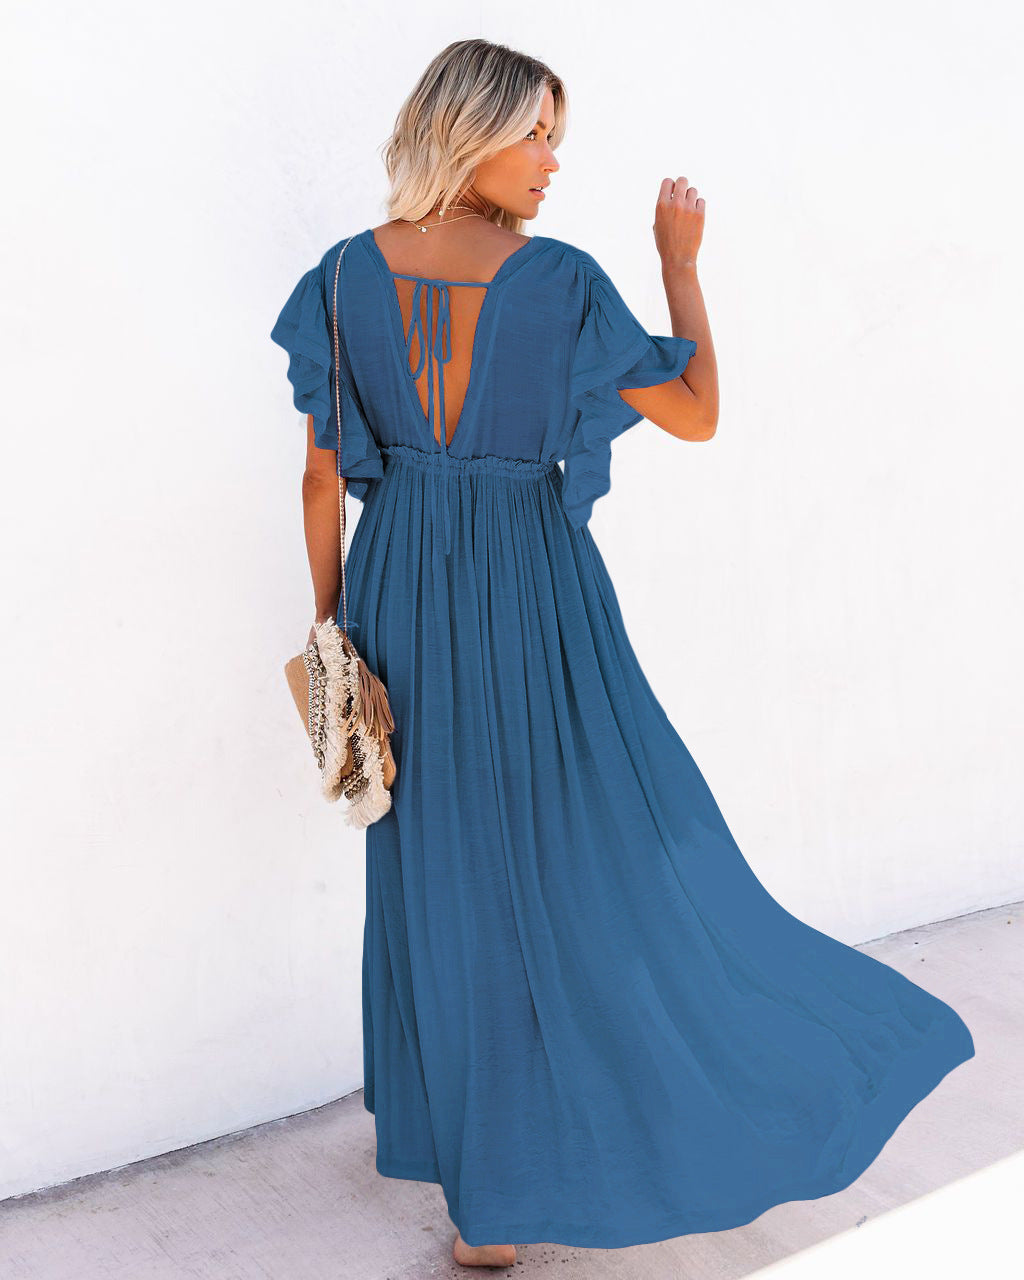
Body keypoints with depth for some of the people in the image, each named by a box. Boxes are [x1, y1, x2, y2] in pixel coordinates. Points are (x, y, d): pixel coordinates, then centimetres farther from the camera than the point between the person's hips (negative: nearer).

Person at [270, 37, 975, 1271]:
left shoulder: (349, 274, -3)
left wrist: (331, 624, 10)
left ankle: (445, 1131, 36)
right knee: (601, 866, 9)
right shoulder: (559, 281, -14)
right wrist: (681, 260, 5)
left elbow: (323, 475, 0)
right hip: (532, 603, -4)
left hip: (400, 597, 4)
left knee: (435, 877, 18)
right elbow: (695, 412, -5)